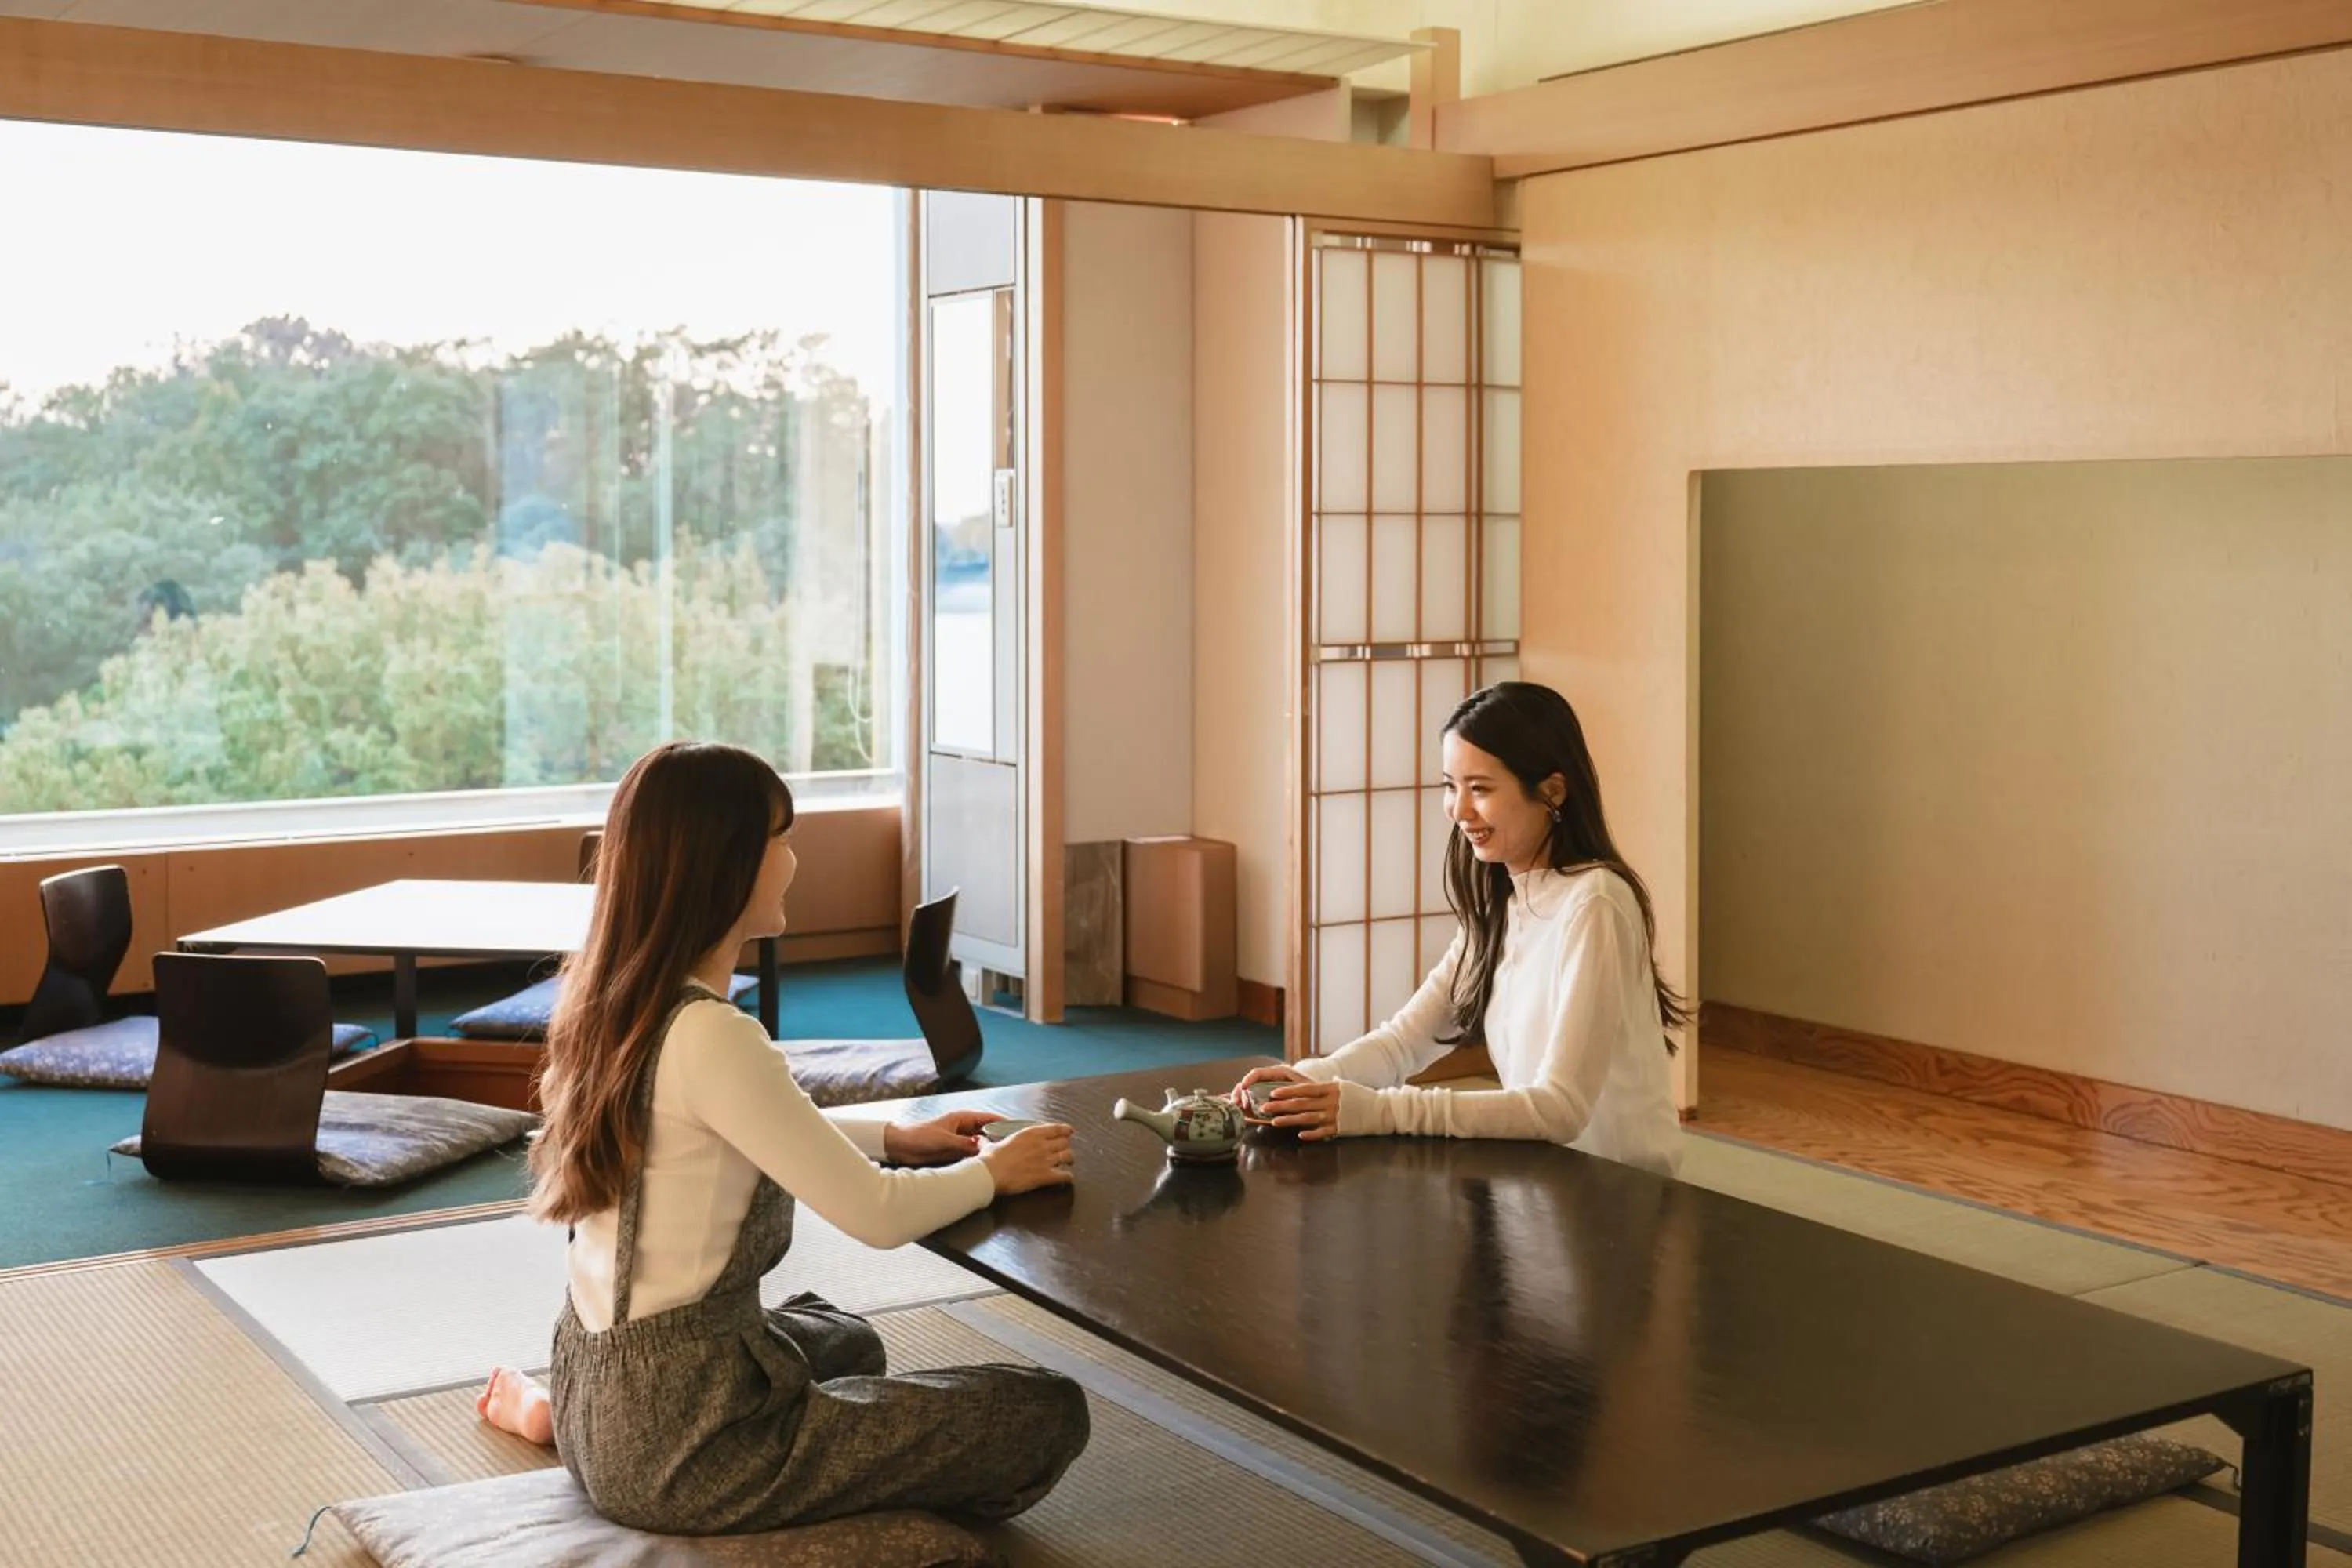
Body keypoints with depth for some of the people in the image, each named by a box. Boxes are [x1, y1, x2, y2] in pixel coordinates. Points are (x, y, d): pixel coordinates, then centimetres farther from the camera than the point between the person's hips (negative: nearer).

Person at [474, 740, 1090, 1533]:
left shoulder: (614, 1000, 3)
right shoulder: (710, 1036, -24)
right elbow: (876, 1216, -18)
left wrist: (893, 1136, 15)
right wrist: (992, 1171, 0)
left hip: (604, 1391, 9)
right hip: (677, 1435, -9)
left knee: (848, 1341, 38)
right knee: (1049, 1414, -8)